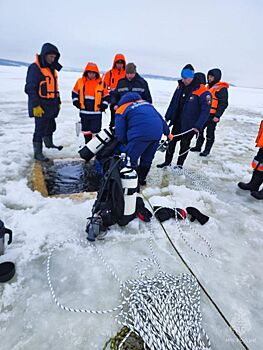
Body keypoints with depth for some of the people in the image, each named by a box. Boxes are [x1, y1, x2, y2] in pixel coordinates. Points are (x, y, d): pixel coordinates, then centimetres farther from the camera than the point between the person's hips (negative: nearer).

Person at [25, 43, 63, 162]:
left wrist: (58, 102, 22)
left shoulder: (52, 69, 16)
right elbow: (30, 88, -16)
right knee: (40, 129, -4)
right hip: (40, 107, -8)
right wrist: (35, 105, -21)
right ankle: (38, 152, 6)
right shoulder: (35, 68, -11)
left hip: (51, 106, 8)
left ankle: (49, 143, 40)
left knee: (51, 126, 19)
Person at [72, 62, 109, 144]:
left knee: (96, 130, -1)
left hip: (96, 112, -3)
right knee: (86, 130, 14)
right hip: (84, 112, 3)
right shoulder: (80, 81, 3)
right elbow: (74, 93, 15)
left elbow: (106, 96, 6)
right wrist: (76, 102, 4)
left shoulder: (101, 83, -1)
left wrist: (104, 105, -5)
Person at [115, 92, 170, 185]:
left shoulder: (121, 110, 13)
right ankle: (141, 179, 35)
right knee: (147, 159, 21)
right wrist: (167, 132, 38)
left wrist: (126, 143, 25)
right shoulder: (146, 103, 30)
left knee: (130, 160, 3)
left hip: (141, 135, -7)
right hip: (158, 133, 7)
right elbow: (160, 117, 30)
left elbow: (120, 134, 7)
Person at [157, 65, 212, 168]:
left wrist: (198, 126, -24)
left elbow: (205, 111, -19)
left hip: (190, 125, -5)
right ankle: (167, 161, 27)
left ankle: (180, 165, 25)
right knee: (172, 141, 12)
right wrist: (167, 116, 9)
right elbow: (173, 102, 8)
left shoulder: (203, 92, -19)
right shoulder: (181, 86, 0)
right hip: (178, 121, 5)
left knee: (184, 145, 8)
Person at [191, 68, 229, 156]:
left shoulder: (222, 89, -10)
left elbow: (223, 103, -15)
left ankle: (207, 150, 12)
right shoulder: (209, 86, 15)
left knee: (210, 133, 1)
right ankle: (198, 146, 26)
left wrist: (217, 116, -20)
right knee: (200, 130, 13)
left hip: (212, 115, -8)